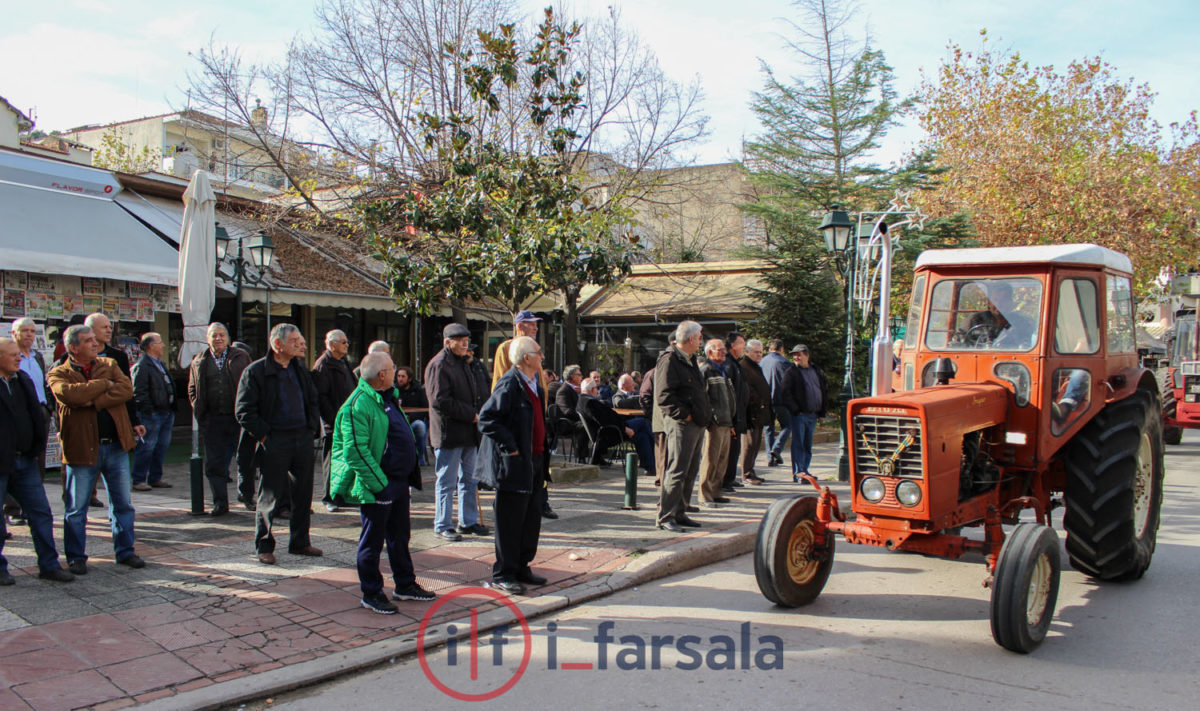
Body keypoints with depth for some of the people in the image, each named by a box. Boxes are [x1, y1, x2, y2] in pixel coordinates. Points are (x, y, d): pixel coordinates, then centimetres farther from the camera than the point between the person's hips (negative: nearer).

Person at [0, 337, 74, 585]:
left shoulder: (23, 379, 11)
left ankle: (49, 565, 14)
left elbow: (36, 414, 15)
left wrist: (37, 447, 7)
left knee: (41, 513, 7)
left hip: (25, 461, 6)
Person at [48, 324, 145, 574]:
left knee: (123, 504, 11)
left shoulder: (109, 365, 10)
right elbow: (70, 394, -23)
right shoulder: (59, 374, -1)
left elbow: (127, 389, -7)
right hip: (82, 448, -3)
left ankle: (125, 551, 23)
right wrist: (105, 384, -12)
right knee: (76, 509, 5)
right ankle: (76, 558, 19)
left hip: (116, 446, 4)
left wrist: (95, 401, -18)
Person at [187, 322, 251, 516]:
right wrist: (198, 410, 4)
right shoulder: (199, 361, 10)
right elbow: (192, 389, 17)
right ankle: (220, 502, 11)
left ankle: (245, 494, 25)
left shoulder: (241, 357, 5)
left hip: (238, 418, -1)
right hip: (213, 420, 2)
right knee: (214, 463, 3)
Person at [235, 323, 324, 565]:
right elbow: (244, 411, -10)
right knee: (271, 496, 0)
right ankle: (264, 547, 14)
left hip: (303, 438, 6)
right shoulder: (256, 371, -8)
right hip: (275, 442, -6)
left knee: (304, 492, 11)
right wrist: (263, 435, -13)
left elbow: (313, 401, 22)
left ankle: (299, 542, 24)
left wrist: (312, 428, 11)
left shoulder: (300, 369, 12)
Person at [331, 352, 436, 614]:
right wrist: (379, 483, -23)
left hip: (399, 481, 9)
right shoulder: (358, 405, -20)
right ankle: (371, 594, 17)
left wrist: (408, 475, 18)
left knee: (400, 536, 19)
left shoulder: (388, 397, 11)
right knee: (372, 542, 5)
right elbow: (355, 452, -24)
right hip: (377, 486, -9)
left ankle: (405, 585, 32)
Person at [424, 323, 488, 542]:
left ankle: (468, 521, 25)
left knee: (469, 480, 15)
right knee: (446, 482, -1)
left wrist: (475, 413, 10)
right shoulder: (438, 365, -12)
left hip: (467, 433, 9)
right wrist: (471, 415, -15)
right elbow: (440, 400, -20)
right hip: (448, 433, -9)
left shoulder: (462, 363, 18)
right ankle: (443, 526, 8)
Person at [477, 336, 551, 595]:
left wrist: (546, 441, 14)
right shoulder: (510, 384, -17)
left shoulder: (533, 384, 12)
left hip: (533, 461, 9)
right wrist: (510, 447, -21)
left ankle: (521, 567, 28)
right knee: (510, 521, 0)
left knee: (531, 519, 15)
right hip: (513, 465, -9)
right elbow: (487, 419, -23)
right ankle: (503, 575, 11)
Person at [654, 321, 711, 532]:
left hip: (697, 424, 10)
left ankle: (679, 513, 21)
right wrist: (684, 415, -18)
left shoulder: (689, 360, 20)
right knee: (677, 471, -9)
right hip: (680, 425, -10)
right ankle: (665, 516, -4)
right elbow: (664, 396, -19)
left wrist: (705, 414, 14)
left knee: (690, 472, 13)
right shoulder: (669, 360, -12)